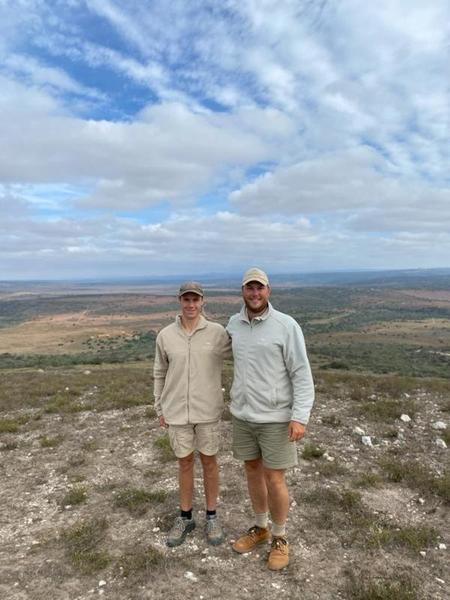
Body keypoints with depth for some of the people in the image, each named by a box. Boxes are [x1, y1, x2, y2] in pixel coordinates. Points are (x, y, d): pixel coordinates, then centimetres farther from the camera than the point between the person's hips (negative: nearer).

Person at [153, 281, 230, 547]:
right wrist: (160, 409, 7)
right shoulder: (165, 335, -5)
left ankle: (212, 516, 34)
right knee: (185, 462, 15)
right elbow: (160, 374, 5)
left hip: (208, 410, -1)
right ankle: (186, 517, 35)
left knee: (209, 460, 13)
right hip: (177, 411, 1)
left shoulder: (218, 332, -9)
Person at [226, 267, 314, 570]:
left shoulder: (287, 325, -16)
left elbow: (302, 375, -15)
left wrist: (300, 417, -20)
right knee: (253, 471, 18)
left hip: (275, 418, -5)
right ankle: (260, 527, 40)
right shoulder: (234, 324, 0)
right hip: (243, 414, 5)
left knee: (274, 480, 5)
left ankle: (280, 538, 31)